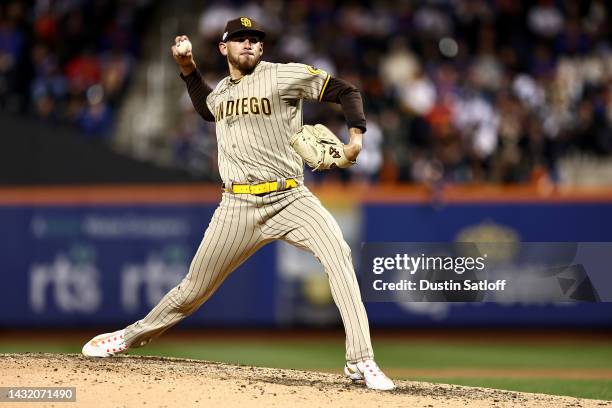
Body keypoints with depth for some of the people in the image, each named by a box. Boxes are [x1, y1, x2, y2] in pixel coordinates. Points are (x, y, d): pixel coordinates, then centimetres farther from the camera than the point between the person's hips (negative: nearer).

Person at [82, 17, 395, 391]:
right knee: (195, 288, 8)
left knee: (338, 254, -28)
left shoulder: (285, 76, -2)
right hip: (239, 206, 4)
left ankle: (361, 362, -28)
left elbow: (345, 91, 0)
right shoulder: (221, 90, 15)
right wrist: (188, 68, 26)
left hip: (290, 198, -4)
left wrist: (357, 136, -16)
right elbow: (208, 109, 40)